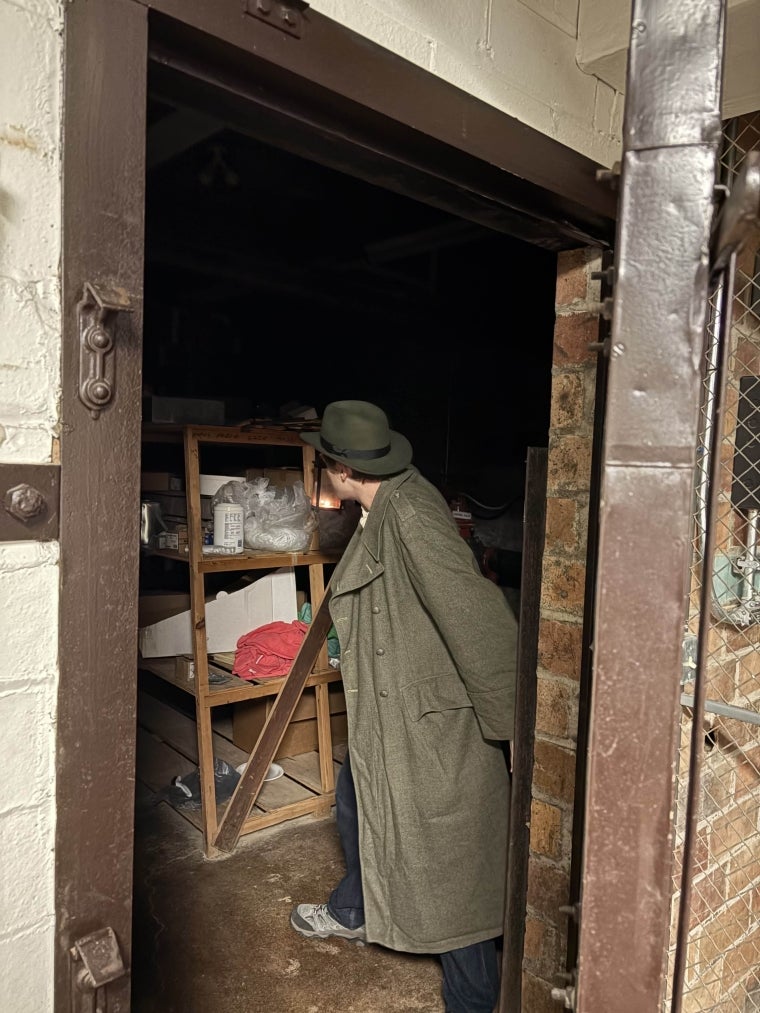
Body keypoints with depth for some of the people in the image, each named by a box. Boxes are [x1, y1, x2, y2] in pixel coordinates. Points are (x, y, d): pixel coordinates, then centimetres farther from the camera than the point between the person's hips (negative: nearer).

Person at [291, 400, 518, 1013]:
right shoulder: (383, 508, 4)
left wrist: (509, 720, -24)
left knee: (447, 855, 5)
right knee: (357, 802, 29)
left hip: (432, 720, -11)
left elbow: (476, 614, -30)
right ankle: (353, 912, 57)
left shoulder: (409, 512, -28)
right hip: (388, 708, 11)